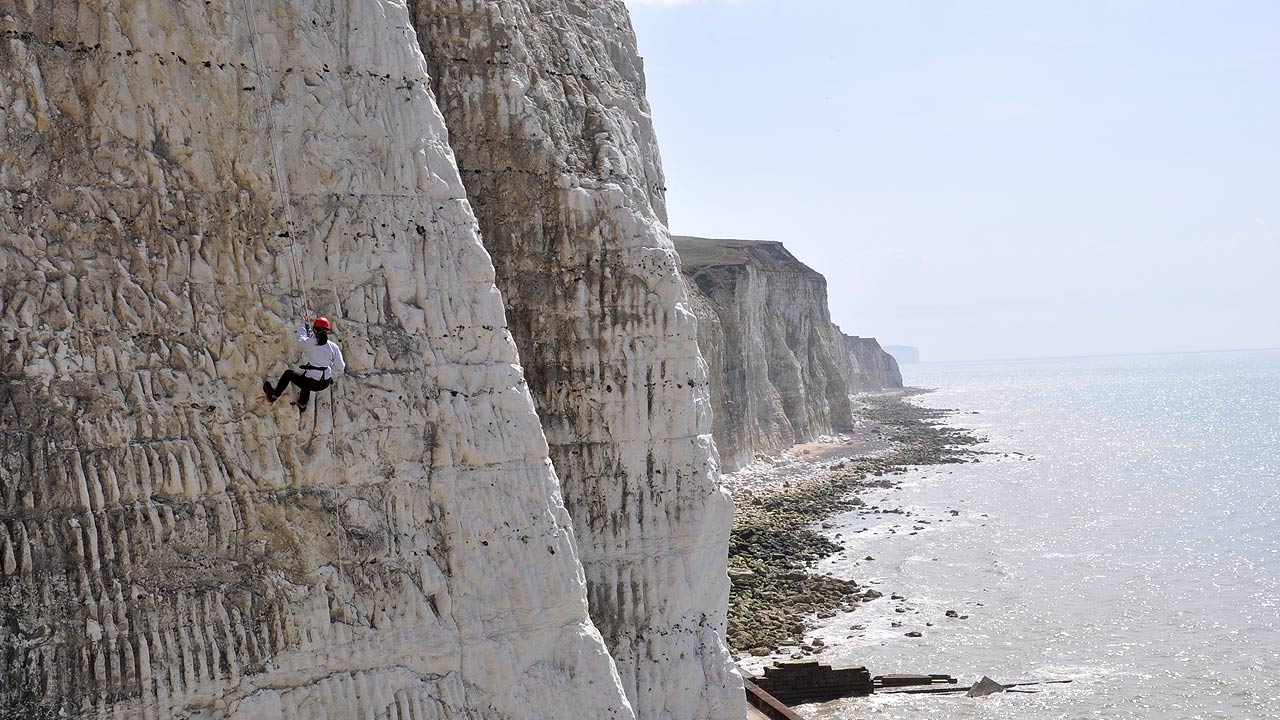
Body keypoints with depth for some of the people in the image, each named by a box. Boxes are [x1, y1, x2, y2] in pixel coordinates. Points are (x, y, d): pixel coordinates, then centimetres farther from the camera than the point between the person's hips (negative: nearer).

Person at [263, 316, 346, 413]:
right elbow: (340, 369, -6)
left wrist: (303, 325, 29)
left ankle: (273, 396, 43)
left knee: (288, 373, 25)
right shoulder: (333, 347, -8)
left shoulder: (308, 343, -14)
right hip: (325, 384, 4)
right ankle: (302, 404, 55)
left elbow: (300, 340, 12)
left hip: (311, 383, -4)